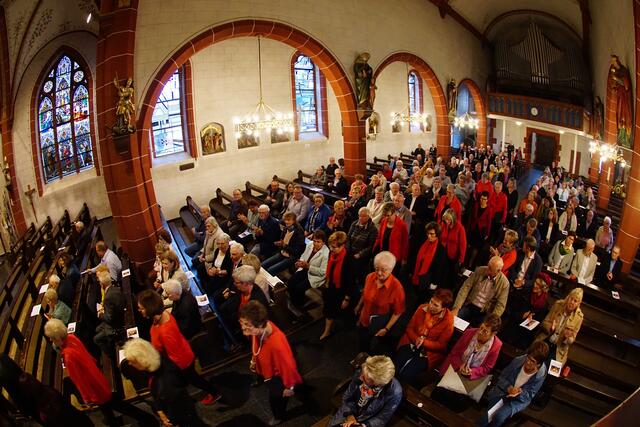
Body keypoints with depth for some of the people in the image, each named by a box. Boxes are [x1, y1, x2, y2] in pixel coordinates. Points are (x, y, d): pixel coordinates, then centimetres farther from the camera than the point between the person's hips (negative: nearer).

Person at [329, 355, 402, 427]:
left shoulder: (394, 392, -30)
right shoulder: (360, 373, -22)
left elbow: (382, 418, -15)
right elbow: (347, 397, -3)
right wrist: (350, 415, -16)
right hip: (350, 412, 3)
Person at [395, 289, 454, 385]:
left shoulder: (448, 320, -12)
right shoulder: (422, 308, -2)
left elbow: (441, 345, -7)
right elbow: (409, 328, 6)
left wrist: (424, 342, -20)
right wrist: (416, 339, -14)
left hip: (430, 351, -3)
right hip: (412, 343, 3)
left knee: (407, 374, -23)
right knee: (395, 368, -21)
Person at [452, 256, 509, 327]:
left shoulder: (504, 283, -10)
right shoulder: (480, 270, -4)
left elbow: (500, 305, -11)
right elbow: (466, 287, -6)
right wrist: (456, 308, -15)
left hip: (484, 313, -2)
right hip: (469, 305, 2)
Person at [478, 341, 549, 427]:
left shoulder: (540, 374, -18)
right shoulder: (518, 360, -15)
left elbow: (529, 395, -9)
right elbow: (502, 377, -4)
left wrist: (520, 392, -30)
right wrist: (508, 388, -23)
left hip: (519, 400, -1)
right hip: (504, 390, 1)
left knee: (499, 416, -25)